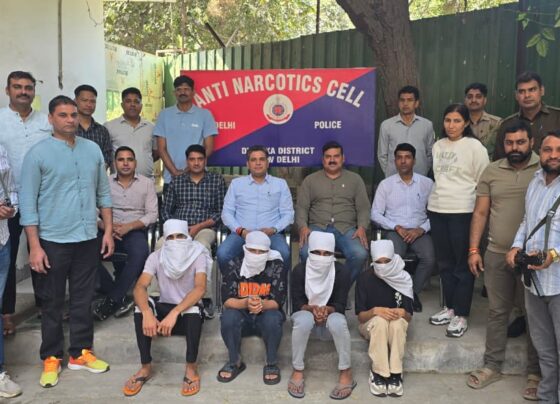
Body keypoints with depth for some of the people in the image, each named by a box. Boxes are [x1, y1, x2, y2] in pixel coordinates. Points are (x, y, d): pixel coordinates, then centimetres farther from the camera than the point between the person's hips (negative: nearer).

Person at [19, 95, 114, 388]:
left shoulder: (93, 150, 6)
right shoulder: (38, 153, -6)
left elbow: (103, 193, 12)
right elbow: (28, 202, -8)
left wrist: (108, 230, 7)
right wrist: (34, 246, -12)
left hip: (88, 239, 4)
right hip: (53, 241, -3)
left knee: (83, 299, 12)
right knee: (52, 302, 8)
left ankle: (80, 353, 26)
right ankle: (51, 358, 22)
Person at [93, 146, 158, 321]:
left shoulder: (147, 183, 8)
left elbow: (152, 214, 0)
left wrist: (128, 227, -14)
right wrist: (105, 226, -17)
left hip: (135, 230, -1)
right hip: (108, 231, 2)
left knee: (140, 254, -36)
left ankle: (111, 300, -19)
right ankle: (120, 298, -18)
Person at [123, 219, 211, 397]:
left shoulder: (198, 256, -15)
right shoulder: (156, 257, -8)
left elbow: (200, 288, -30)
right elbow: (140, 287, -21)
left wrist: (175, 313, -44)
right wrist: (147, 313, -42)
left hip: (188, 314, -2)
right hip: (164, 309, 3)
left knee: (193, 308, -37)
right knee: (141, 305, -28)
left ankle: (191, 368, -21)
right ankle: (146, 367, -18)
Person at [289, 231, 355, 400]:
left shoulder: (341, 272, -14)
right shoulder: (300, 270, -14)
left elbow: (340, 305, -15)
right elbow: (297, 303, -13)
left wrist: (326, 309, -36)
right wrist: (312, 308, -34)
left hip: (331, 316, 0)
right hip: (306, 314, 0)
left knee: (337, 321, -36)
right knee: (303, 319, -37)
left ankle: (346, 373, -19)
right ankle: (297, 371, -20)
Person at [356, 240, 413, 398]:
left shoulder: (403, 278, -9)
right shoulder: (365, 278, -13)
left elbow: (409, 317, -6)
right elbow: (360, 316, -12)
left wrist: (402, 312, -29)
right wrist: (375, 310, -32)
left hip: (397, 324, 1)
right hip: (370, 323, -1)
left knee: (398, 322, -35)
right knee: (380, 321, -36)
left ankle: (395, 373, -27)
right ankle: (378, 372, -26)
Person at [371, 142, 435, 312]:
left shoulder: (427, 183, 6)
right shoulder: (385, 184, 5)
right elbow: (375, 214, 1)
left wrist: (421, 229, -13)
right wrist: (397, 227, -10)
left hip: (419, 231, 1)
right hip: (395, 231, -1)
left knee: (429, 258, -27)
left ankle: (414, 292, 0)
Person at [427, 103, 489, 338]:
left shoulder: (474, 146, -7)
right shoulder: (438, 145, 11)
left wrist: (479, 209, -5)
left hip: (463, 212, -6)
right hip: (437, 209, 6)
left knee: (463, 265, 0)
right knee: (445, 262, 14)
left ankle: (461, 316, 8)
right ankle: (449, 308, 27)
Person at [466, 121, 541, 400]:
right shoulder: (492, 171, 6)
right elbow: (480, 213, 7)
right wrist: (473, 249, 2)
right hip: (496, 254, 3)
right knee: (497, 312, 12)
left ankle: (535, 373, 22)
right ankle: (492, 366, 25)